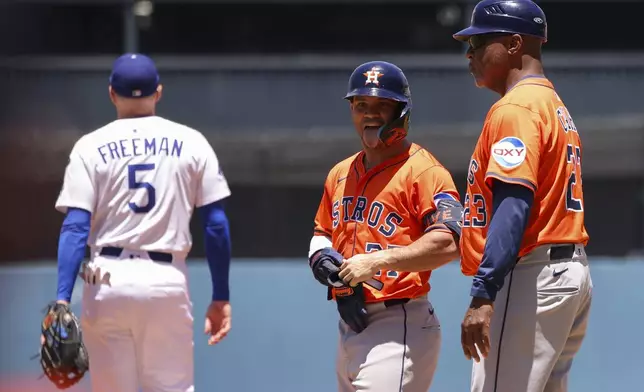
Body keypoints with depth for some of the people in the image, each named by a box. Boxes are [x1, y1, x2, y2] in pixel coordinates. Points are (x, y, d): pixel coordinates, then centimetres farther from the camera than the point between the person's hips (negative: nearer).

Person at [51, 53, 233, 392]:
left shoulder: (91, 146, 4)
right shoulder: (191, 143, 6)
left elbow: (75, 227, -6)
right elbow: (216, 225, 3)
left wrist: (63, 299, -10)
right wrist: (221, 297, 8)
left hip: (108, 281, 0)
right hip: (168, 281, 0)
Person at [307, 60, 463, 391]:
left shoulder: (423, 171, -8)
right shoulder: (340, 174, 17)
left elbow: (449, 243, -19)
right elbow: (322, 232, 28)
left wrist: (377, 261, -24)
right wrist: (322, 258, 4)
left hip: (398, 326, -9)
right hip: (350, 325, 9)